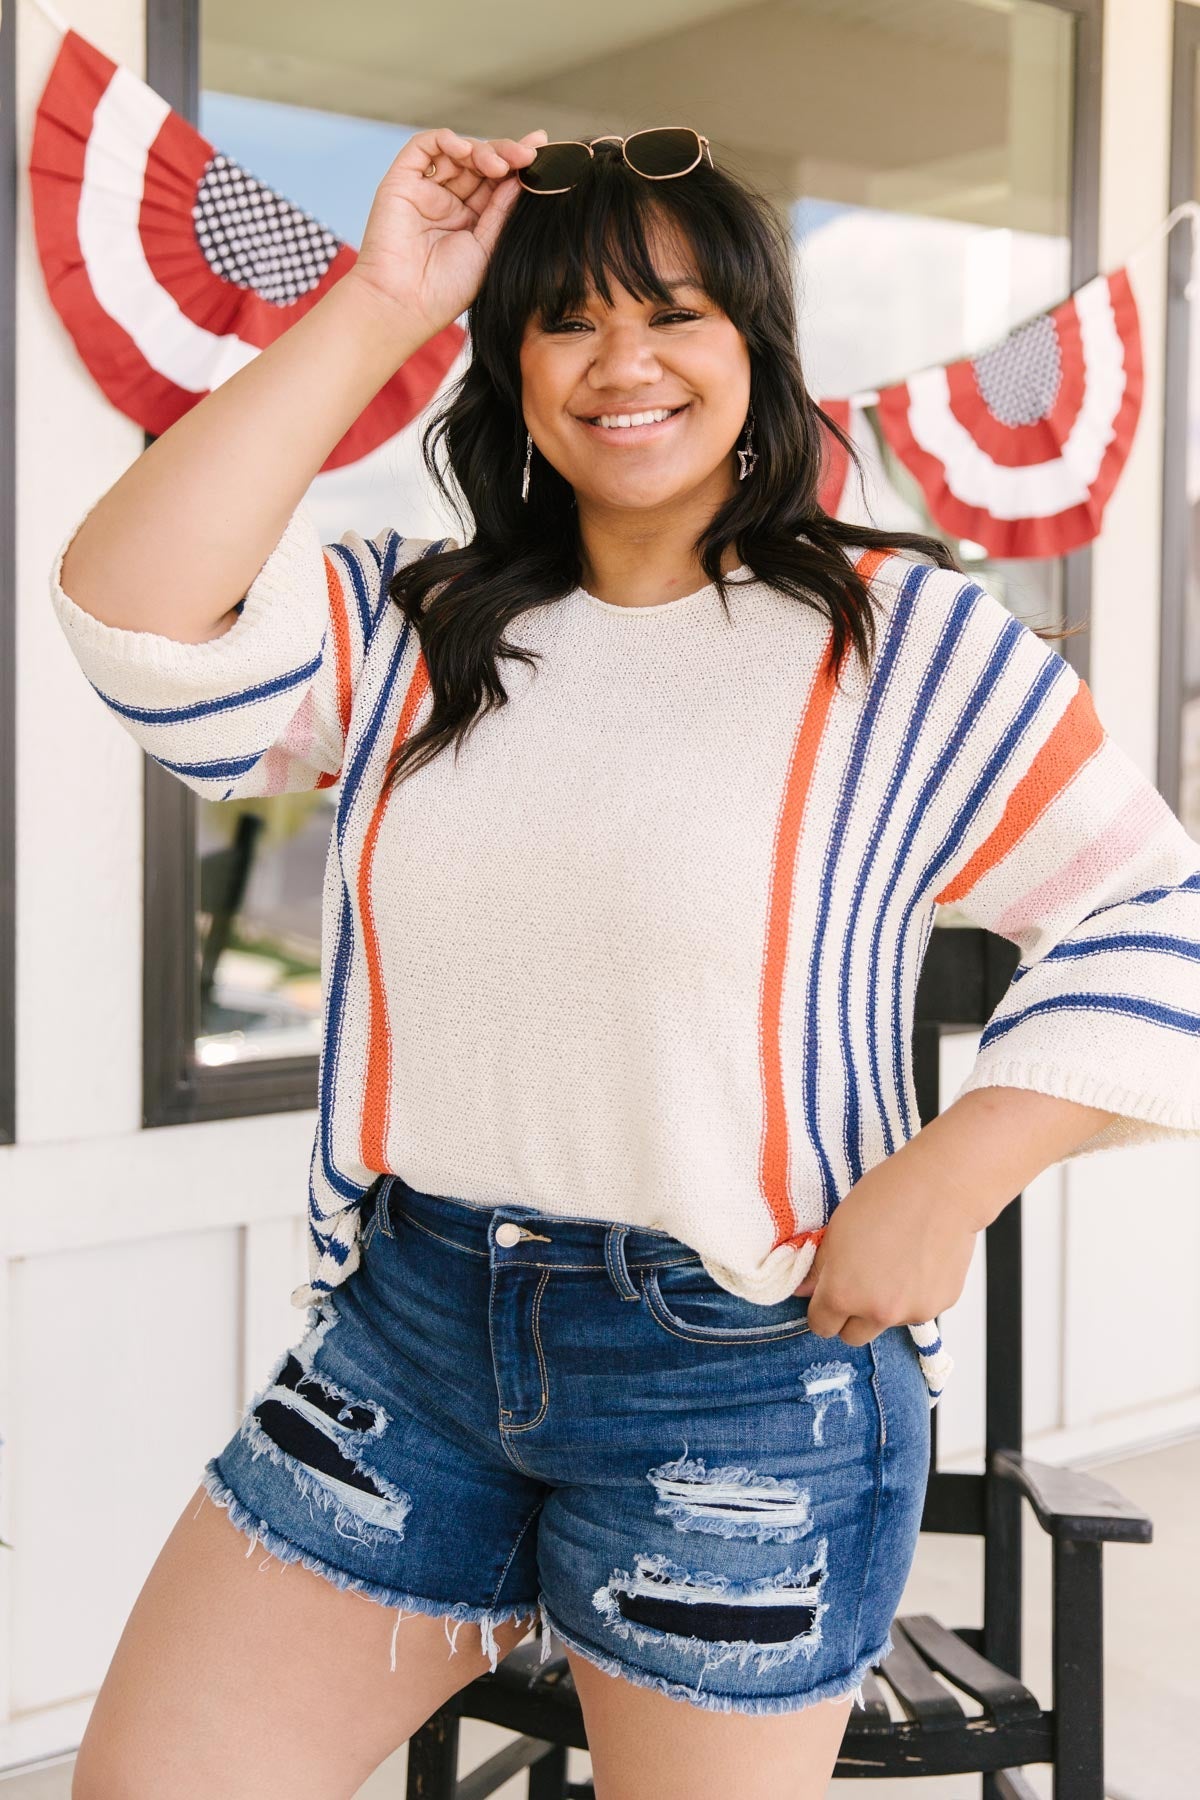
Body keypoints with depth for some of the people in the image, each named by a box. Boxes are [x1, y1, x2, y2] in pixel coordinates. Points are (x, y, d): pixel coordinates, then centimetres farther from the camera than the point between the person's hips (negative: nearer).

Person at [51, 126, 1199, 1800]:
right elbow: (132, 611, -9)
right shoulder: (414, 625, 6)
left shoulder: (901, 637, -5)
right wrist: (374, 308, -9)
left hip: (744, 1368, -3)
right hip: (405, 1332, 4)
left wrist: (949, 1175, -17)